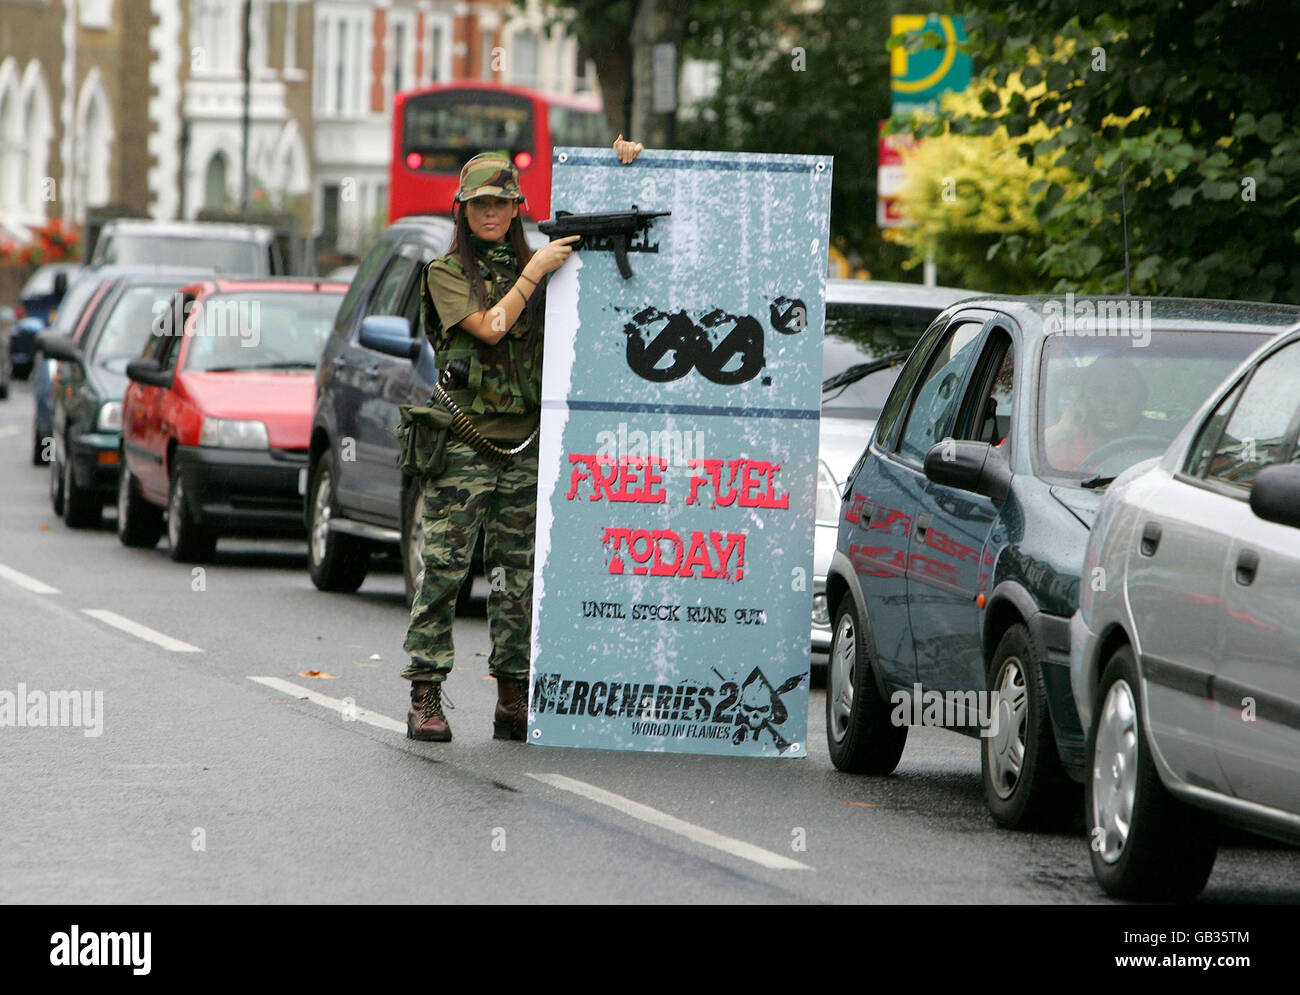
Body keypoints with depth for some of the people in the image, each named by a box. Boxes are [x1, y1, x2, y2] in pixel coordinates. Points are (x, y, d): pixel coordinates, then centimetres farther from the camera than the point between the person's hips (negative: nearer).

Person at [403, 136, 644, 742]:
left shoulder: (538, 265, 15)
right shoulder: (447, 273, 4)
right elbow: (489, 328, -11)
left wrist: (623, 169, 6)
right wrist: (535, 272, -9)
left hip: (524, 442, 4)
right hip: (464, 439, -4)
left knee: (517, 577, 4)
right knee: (444, 568, -6)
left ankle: (513, 700, 8)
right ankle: (425, 699, -5)